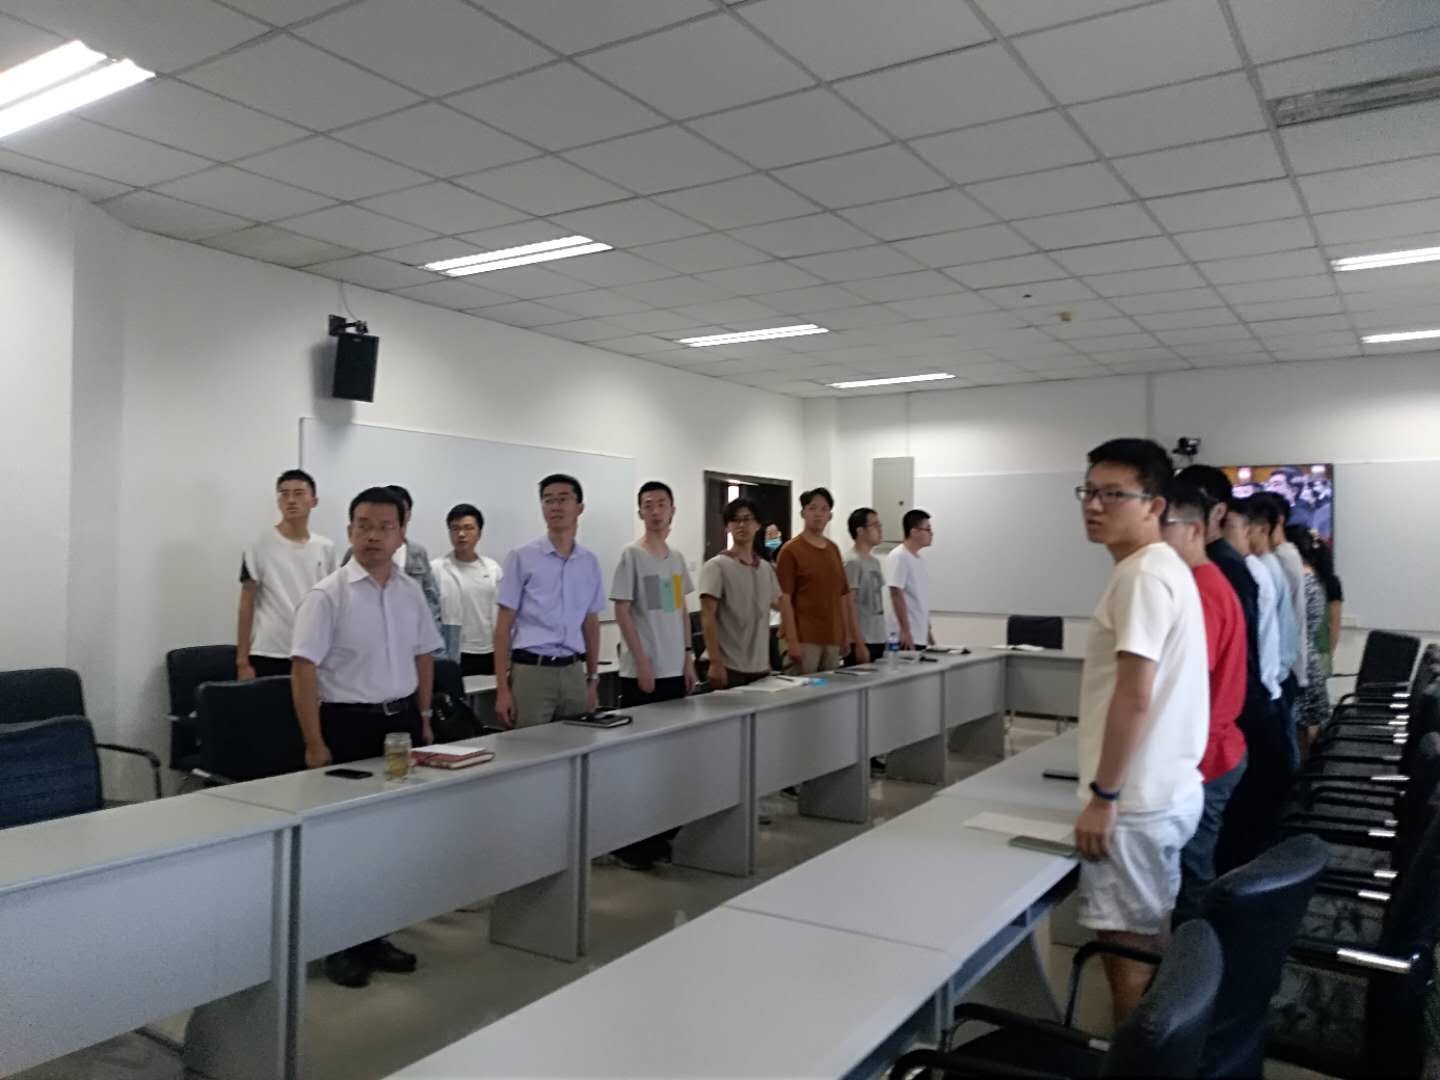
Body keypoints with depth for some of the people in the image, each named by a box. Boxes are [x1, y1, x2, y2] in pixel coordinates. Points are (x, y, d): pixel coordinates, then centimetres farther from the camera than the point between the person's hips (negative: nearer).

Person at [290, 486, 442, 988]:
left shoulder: (410, 592, 5)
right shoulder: (327, 595, -12)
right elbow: (303, 669, -15)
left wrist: (423, 718, 13)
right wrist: (315, 744, -17)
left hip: (401, 721, 6)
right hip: (348, 724, -5)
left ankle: (374, 935, 28)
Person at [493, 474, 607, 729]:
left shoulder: (590, 562, 9)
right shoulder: (522, 558, -3)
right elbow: (504, 625, -3)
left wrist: (593, 679, 13)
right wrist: (502, 688, -8)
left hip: (573, 672, 4)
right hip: (531, 671, -4)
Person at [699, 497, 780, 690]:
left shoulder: (766, 568, 11)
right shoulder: (716, 566, -8)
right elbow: (707, 616, -13)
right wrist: (715, 662, -20)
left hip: (760, 667, 6)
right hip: (729, 667, -6)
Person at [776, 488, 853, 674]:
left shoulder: (833, 549, 12)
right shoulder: (790, 550, -6)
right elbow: (784, 597, -11)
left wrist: (846, 634, 13)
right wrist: (792, 640, -16)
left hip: (832, 638, 6)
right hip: (803, 639, -6)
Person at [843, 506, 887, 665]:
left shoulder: (875, 560, 14)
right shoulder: (852, 562, -13)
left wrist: (882, 638, 15)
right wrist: (860, 644, -19)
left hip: (878, 640, 8)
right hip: (861, 642, -8)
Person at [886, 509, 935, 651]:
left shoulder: (919, 559, 14)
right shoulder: (898, 557, -12)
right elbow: (896, 595, -17)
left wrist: (927, 630, 19)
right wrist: (905, 631, -20)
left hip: (920, 636, 8)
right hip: (906, 636, -8)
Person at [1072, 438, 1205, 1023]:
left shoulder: (1142, 575, -19)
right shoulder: (1163, 566, 13)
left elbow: (1135, 697, -23)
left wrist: (1103, 795, -17)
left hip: (1137, 799, -10)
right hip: (1165, 788, 10)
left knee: (1127, 947, 1)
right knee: (1149, 942, 19)